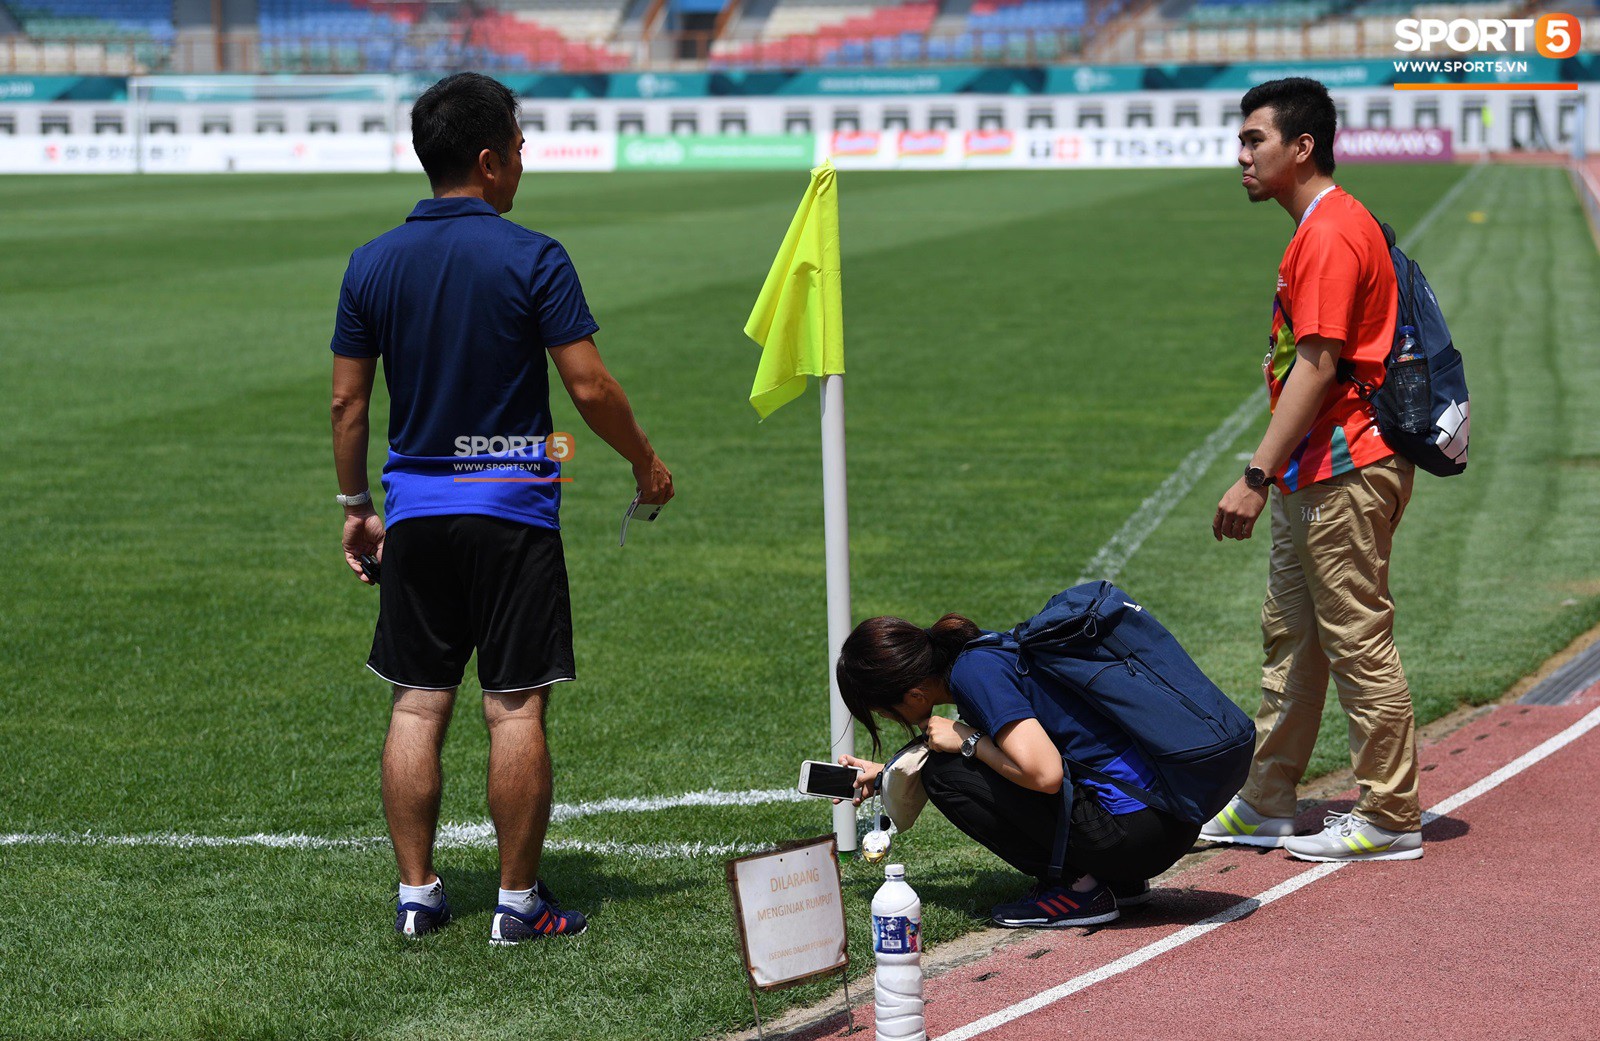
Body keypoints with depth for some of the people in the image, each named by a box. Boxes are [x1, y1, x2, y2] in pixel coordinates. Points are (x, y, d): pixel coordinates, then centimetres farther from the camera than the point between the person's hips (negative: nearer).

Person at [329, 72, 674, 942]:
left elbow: (347, 401, 6)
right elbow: (589, 387, -11)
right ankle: (518, 901, 5)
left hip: (414, 511, 4)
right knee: (515, 708, 1)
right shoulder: (531, 259, -10)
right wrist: (646, 462, 5)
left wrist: (355, 505, 16)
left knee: (417, 705, 10)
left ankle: (415, 893, 12)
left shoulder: (373, 264, 3)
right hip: (510, 511, -4)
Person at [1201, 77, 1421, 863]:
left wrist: (1257, 476, -24)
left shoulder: (1330, 235, -17)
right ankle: (1265, 807, 24)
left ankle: (1390, 820, 1)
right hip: (1314, 475, 11)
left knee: (1359, 645, -5)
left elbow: (1317, 366, -22)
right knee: (1291, 639, 16)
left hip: (1345, 470, -11)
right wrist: (1275, 475, 20)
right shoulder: (1319, 229, 16)